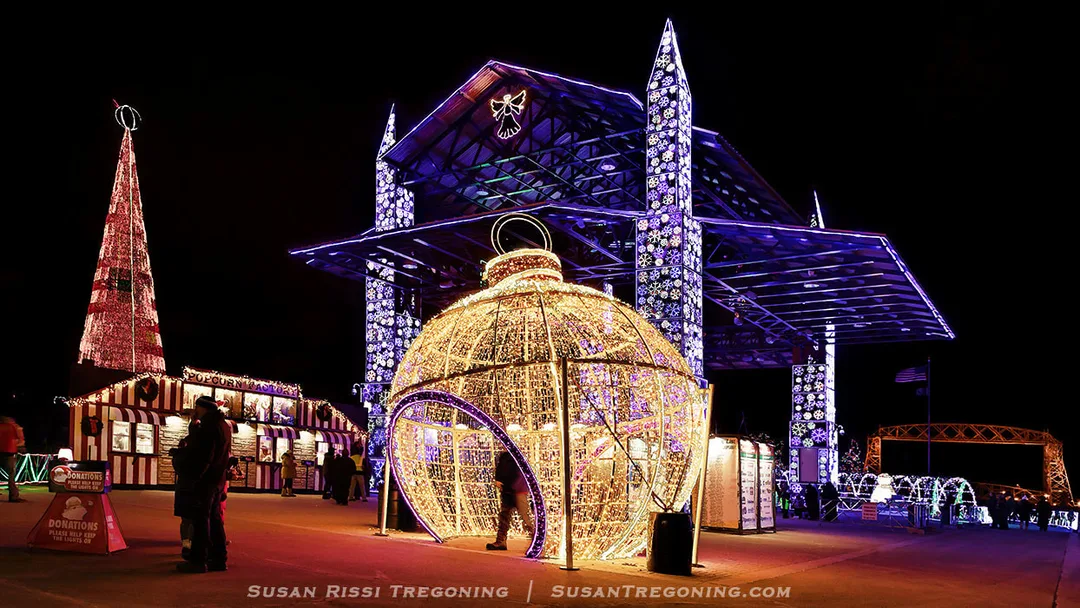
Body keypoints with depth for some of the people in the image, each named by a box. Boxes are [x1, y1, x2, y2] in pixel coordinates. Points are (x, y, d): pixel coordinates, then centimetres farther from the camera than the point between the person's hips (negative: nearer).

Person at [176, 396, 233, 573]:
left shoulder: (208, 427, -15)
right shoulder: (223, 425, 15)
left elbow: (203, 455, -20)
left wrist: (191, 473, -14)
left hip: (205, 479, -9)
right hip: (218, 480, 9)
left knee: (200, 519, -5)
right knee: (214, 519, 13)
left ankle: (198, 560, -3)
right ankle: (219, 558, 15)